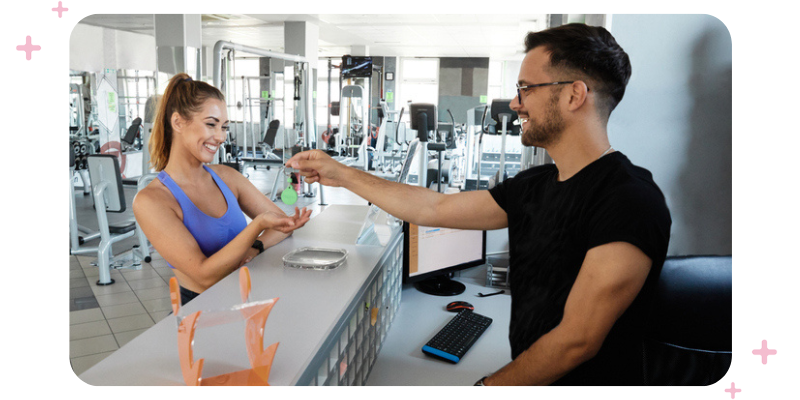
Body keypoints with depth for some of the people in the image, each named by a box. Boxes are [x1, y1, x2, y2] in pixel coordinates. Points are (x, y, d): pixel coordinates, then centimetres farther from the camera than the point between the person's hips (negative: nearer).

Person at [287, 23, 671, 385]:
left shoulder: (630, 200, -20)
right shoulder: (534, 185, 5)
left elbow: (577, 341, -22)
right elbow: (432, 208, 10)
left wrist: (487, 387, -14)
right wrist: (341, 174, 16)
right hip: (526, 373, 6)